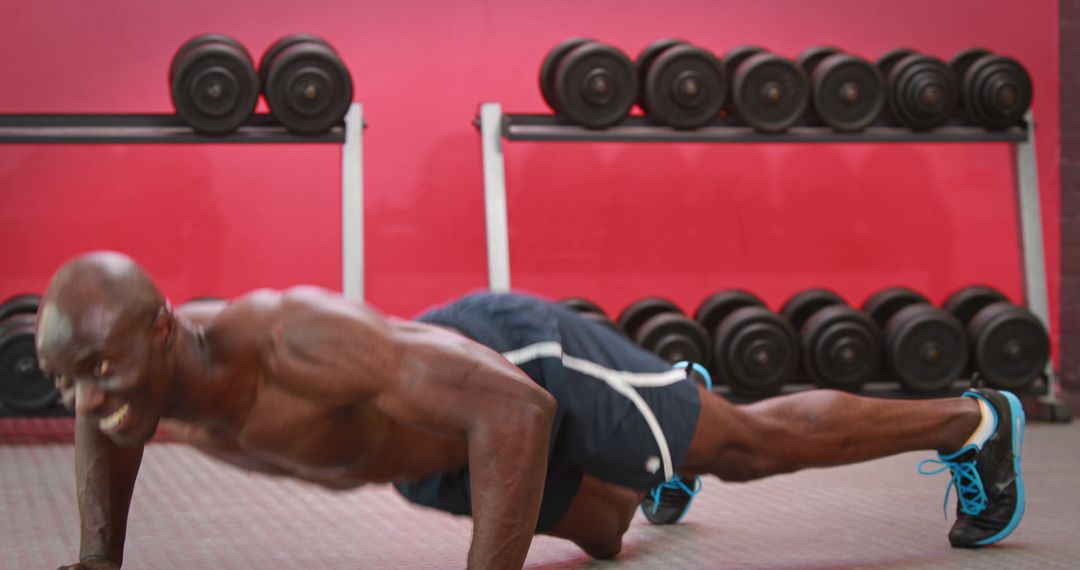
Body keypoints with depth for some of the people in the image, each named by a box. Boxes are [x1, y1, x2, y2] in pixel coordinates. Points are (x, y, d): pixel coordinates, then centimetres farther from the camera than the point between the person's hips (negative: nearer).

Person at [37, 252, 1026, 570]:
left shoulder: (295, 339, -44)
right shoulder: (137, 366, -21)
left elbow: (515, 409, -45)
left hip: (526, 360, -7)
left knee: (764, 441, 11)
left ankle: (976, 421, 34)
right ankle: (674, 419, 64)